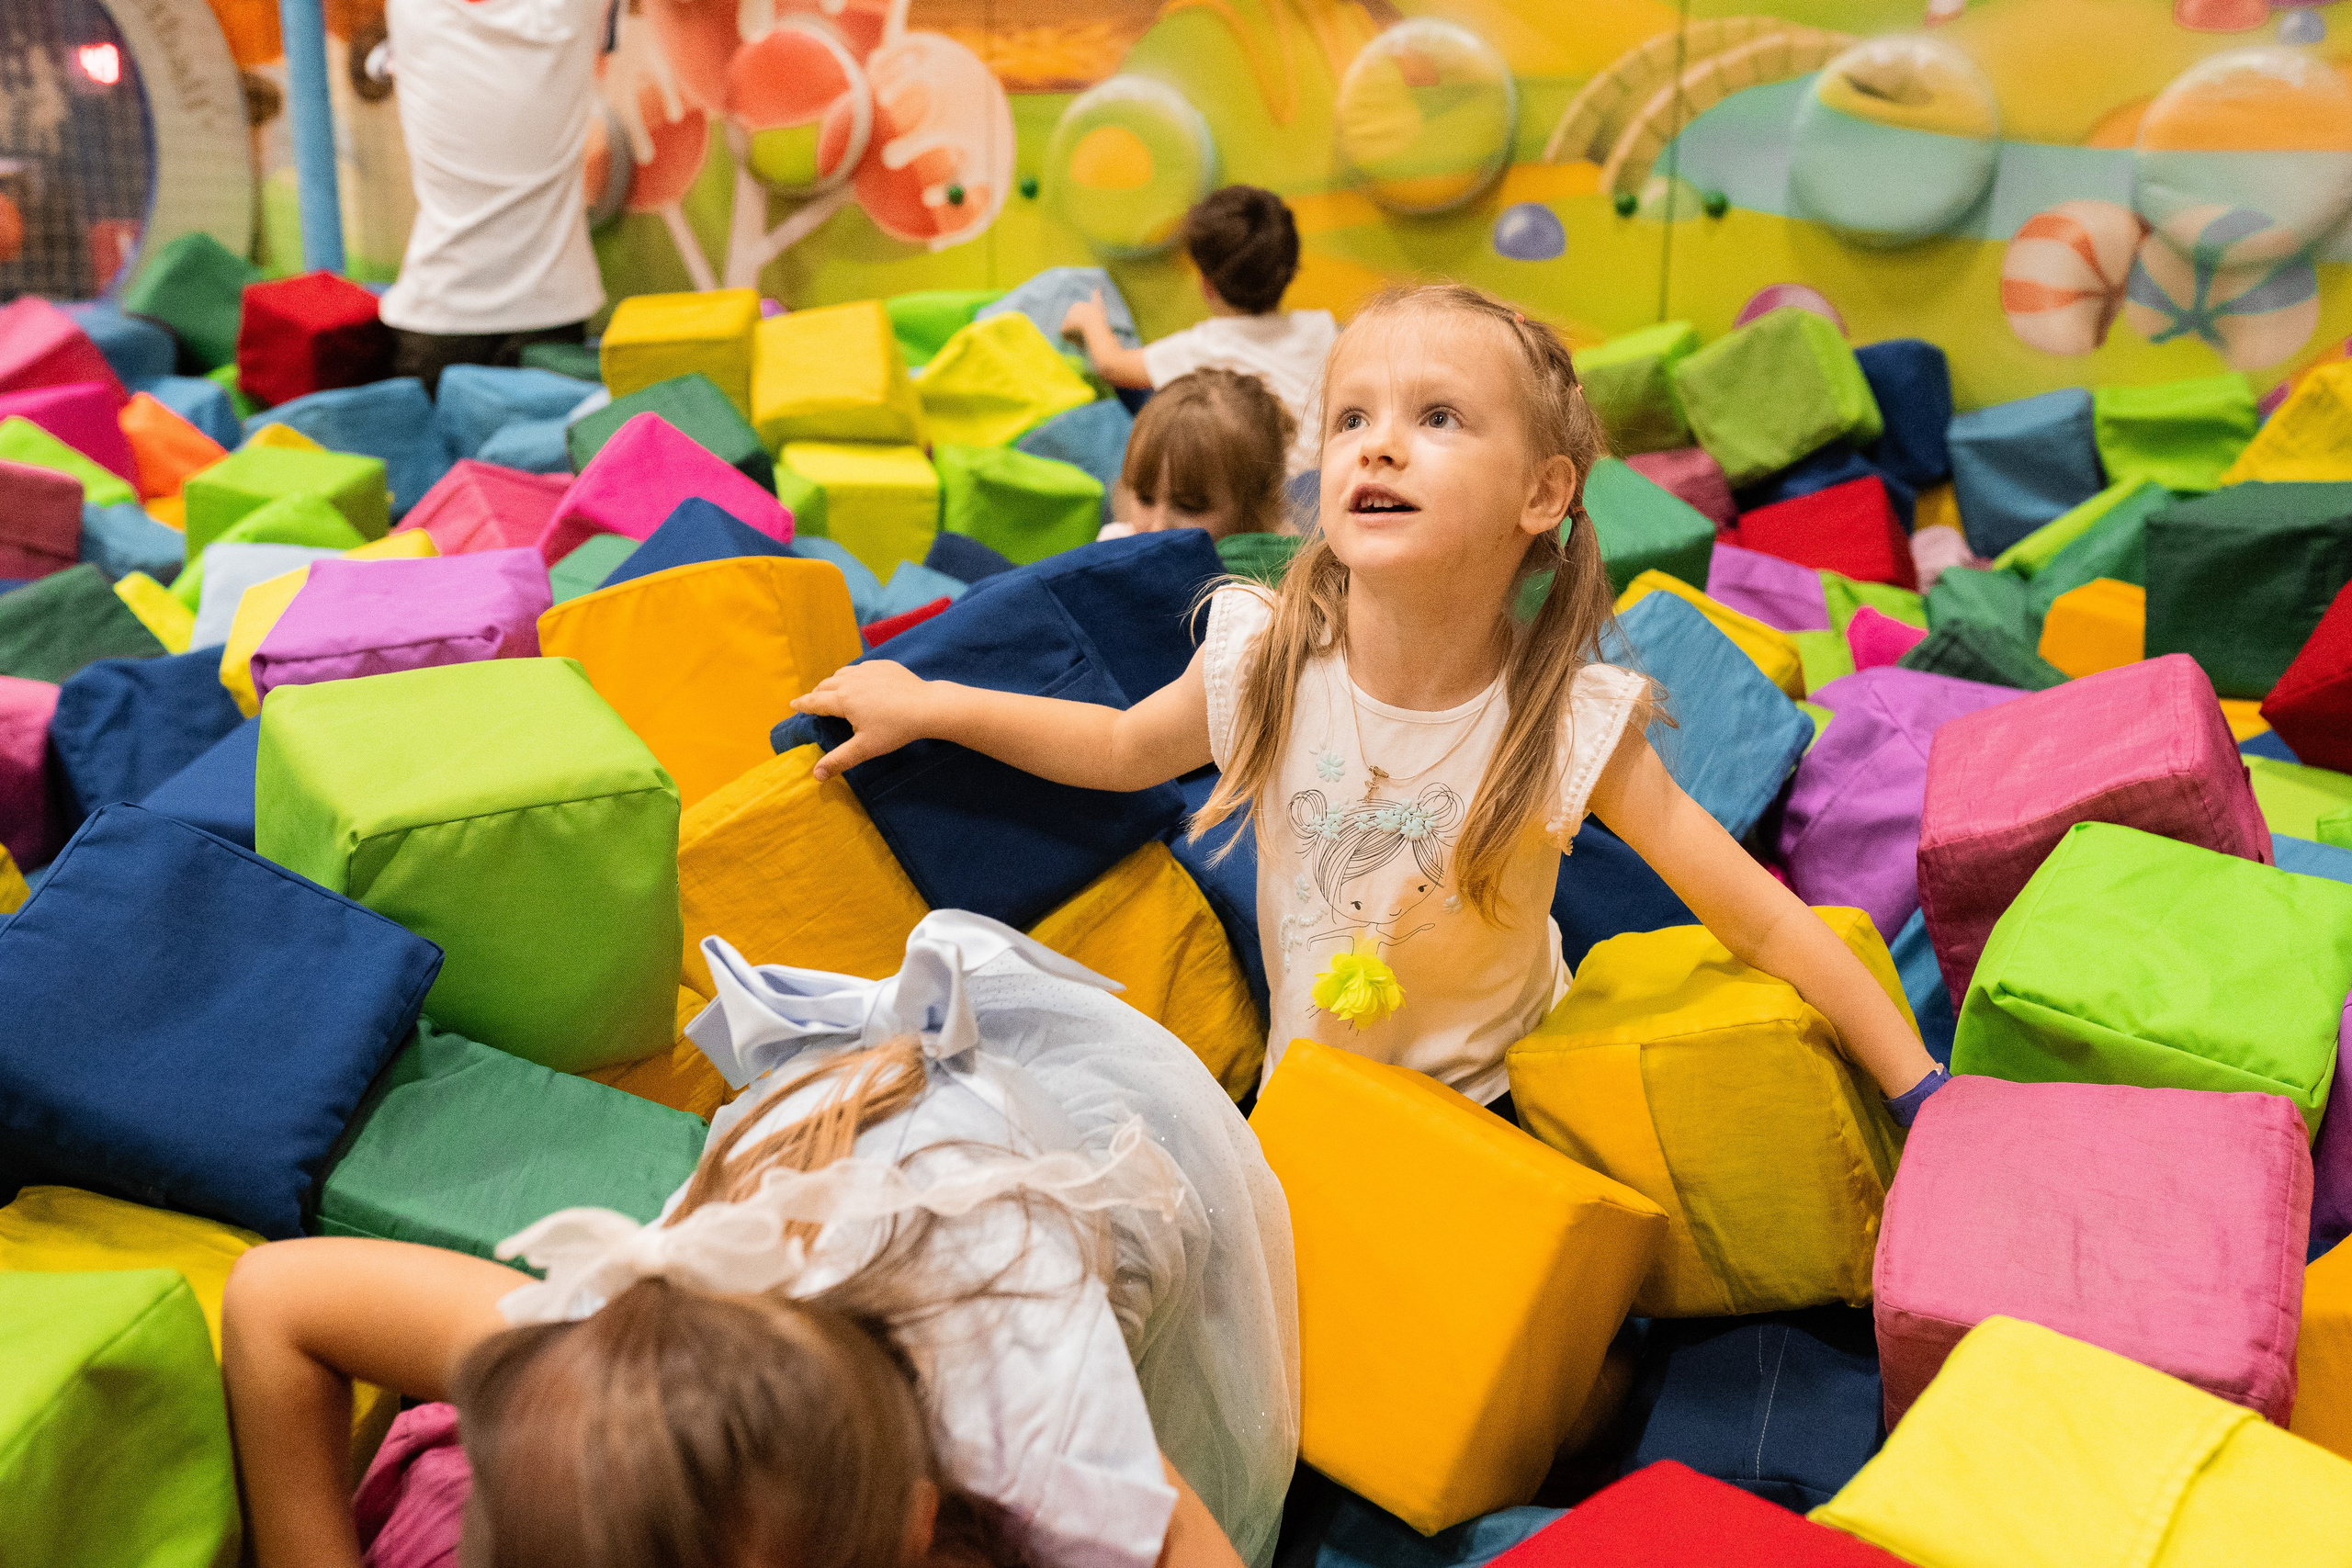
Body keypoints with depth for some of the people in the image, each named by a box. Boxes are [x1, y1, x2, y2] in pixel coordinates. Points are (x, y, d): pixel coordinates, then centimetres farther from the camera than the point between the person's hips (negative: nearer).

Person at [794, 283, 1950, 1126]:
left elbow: (1765, 924, -16)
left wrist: (1925, 1097, -15)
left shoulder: (1572, 725, -24)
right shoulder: (1265, 662, -17)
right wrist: (925, 703, 5)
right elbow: (1126, 748, 5)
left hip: (1497, 1103, -2)